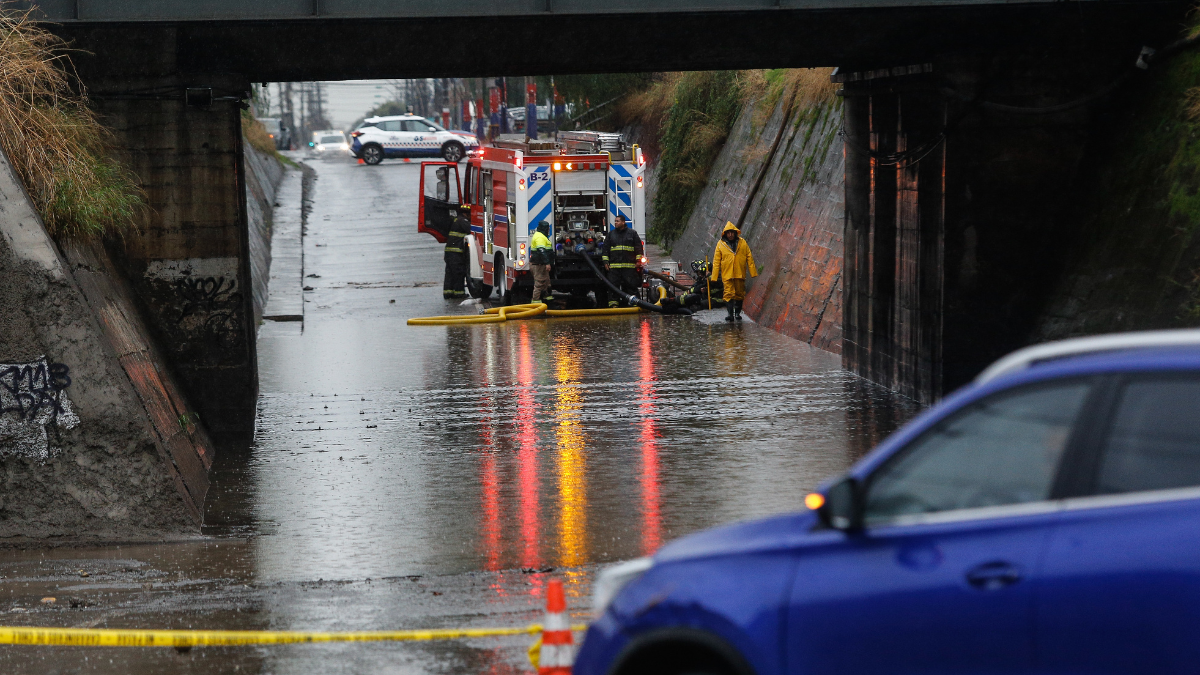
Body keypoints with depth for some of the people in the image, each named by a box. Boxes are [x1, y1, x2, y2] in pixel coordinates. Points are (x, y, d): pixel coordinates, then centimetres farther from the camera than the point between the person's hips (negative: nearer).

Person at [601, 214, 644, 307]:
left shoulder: (632, 233, 8)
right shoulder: (611, 234, 13)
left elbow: (638, 247, 9)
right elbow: (606, 248, 14)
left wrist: (638, 261, 3)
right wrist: (606, 262, 5)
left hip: (629, 265, -1)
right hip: (614, 266, 1)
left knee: (631, 285, 0)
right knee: (613, 285, -3)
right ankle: (613, 304, -1)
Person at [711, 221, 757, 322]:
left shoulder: (742, 243, 3)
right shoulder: (720, 244, -1)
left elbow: (749, 258, 7)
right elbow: (716, 261, 2)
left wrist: (753, 272, 3)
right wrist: (714, 276, -2)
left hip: (740, 274, 2)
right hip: (727, 274, -2)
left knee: (739, 294, 10)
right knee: (729, 294, -9)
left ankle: (737, 313, 24)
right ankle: (730, 314, -10)